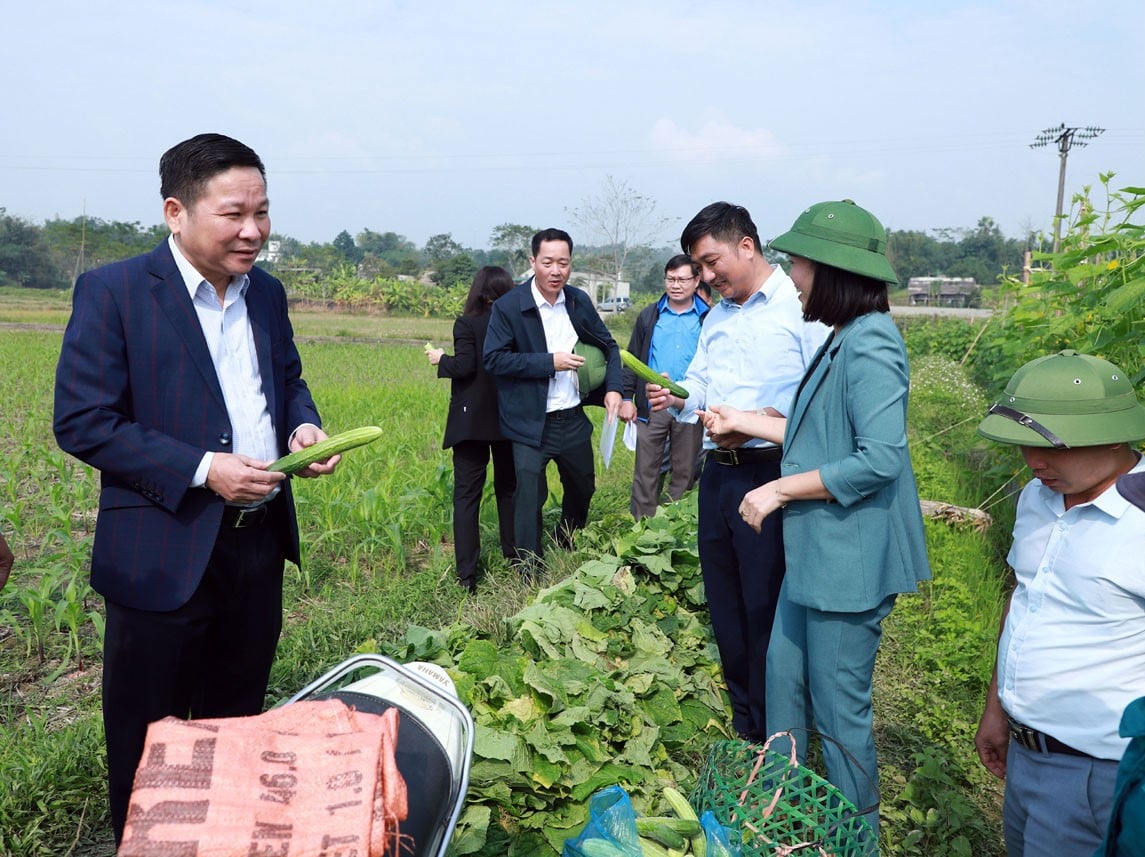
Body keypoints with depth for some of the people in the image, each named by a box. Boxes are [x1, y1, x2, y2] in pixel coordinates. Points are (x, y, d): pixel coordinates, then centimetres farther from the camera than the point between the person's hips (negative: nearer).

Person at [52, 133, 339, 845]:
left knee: (238, 720, 22)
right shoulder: (113, 292, -13)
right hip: (167, 556, -5)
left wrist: (304, 425, -4)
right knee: (148, 745, 12)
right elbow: (82, 422, -15)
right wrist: (202, 470, -21)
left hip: (261, 542, 6)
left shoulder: (267, 291, 6)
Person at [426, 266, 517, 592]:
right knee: (508, 489, 18)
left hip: (472, 421, -3)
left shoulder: (467, 324, -11)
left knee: (467, 495, 2)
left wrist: (440, 360, 0)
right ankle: (514, 559, 26)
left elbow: (464, 367, -18)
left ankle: (467, 575, 0)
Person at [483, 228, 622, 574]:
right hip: (531, 425, -5)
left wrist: (612, 388, -5)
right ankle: (529, 574, 15)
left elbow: (608, 346, 11)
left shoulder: (580, 301, 2)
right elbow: (493, 359, -17)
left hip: (573, 419, 6)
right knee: (530, 499, -2)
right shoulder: (508, 306, -13)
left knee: (582, 489, 21)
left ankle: (568, 549, 48)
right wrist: (549, 362, -21)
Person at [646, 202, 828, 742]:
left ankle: (772, 739, 18)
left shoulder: (801, 307, -9)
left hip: (770, 473, -8)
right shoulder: (716, 318, 18)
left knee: (767, 613, 1)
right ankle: (742, 724, 33)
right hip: (718, 473, 8)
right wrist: (676, 397, -1)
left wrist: (763, 420, -26)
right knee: (724, 606, 16)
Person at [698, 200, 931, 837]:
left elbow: (879, 458, -27)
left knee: (841, 711, 6)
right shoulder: (843, 340, 11)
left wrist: (780, 489, -20)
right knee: (785, 672, 21)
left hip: (850, 562, -10)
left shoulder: (870, 346, -21)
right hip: (817, 552, 10)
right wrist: (746, 422, 18)